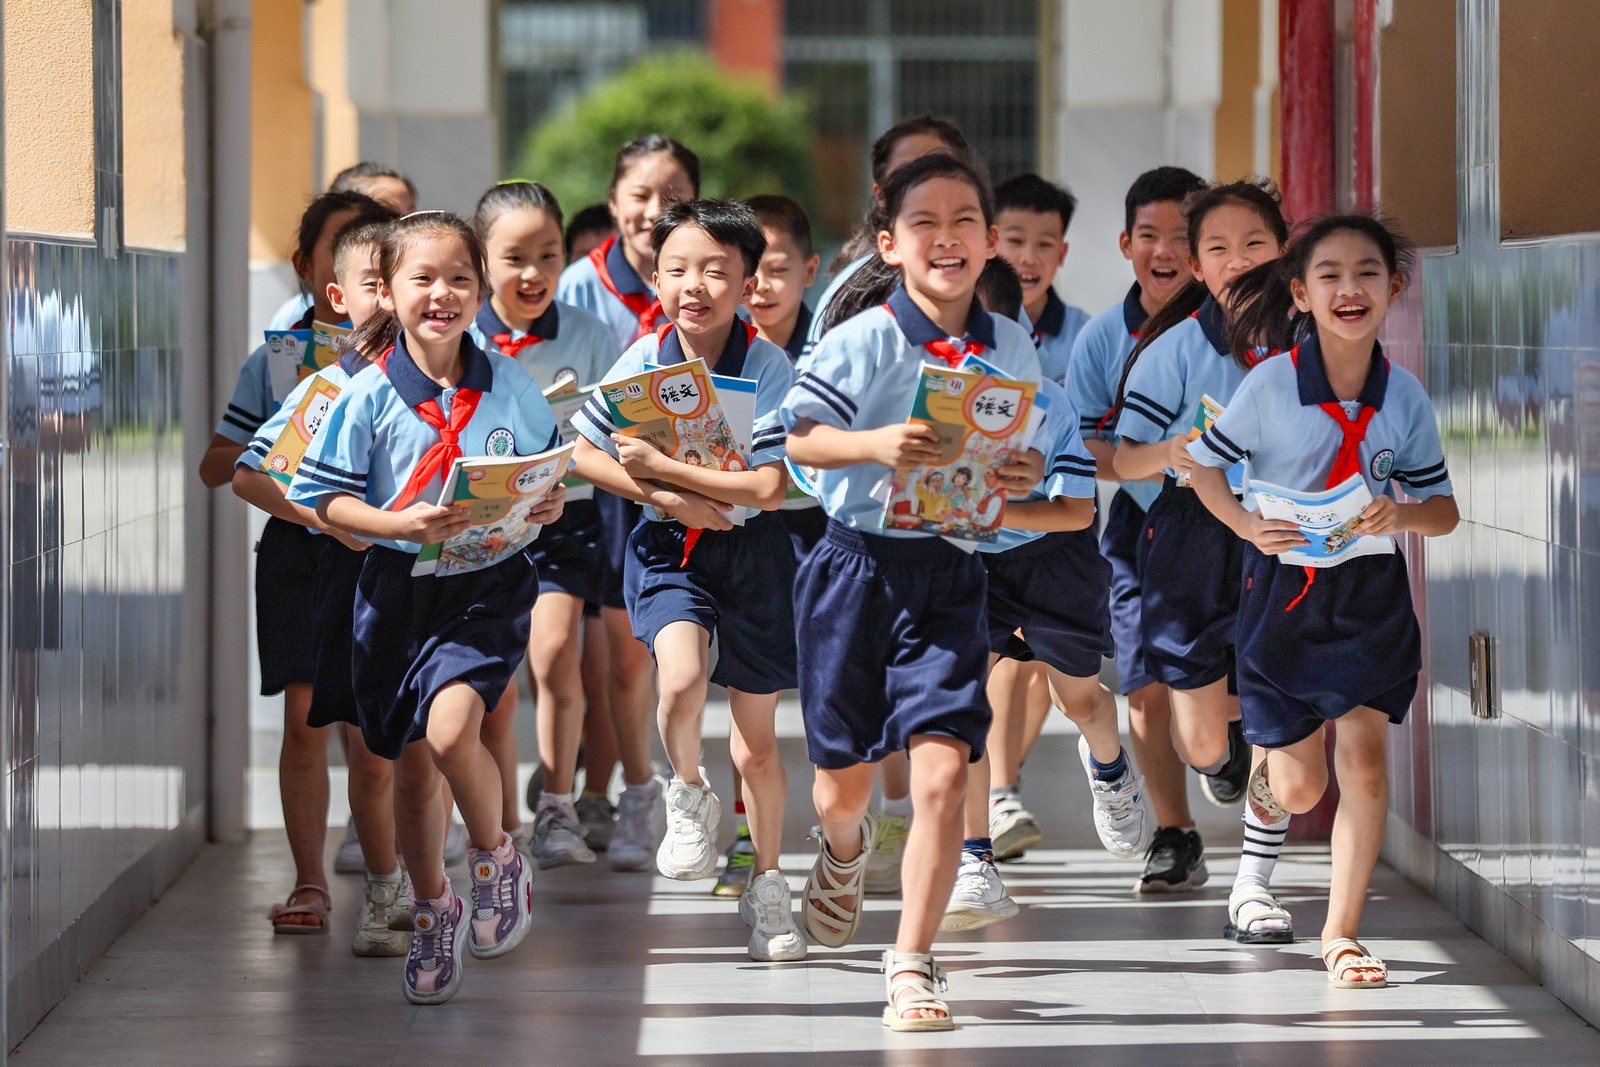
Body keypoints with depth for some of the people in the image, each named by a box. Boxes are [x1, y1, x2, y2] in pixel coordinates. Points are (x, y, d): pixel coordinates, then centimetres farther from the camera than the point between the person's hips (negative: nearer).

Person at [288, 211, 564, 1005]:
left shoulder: (511, 388, -1)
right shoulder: (369, 396, -6)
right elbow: (325, 498, -4)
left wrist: (549, 505, -9)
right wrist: (400, 524, -19)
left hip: (489, 583, -1)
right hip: (398, 586, 1)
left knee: (450, 730, -24)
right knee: (411, 765, 11)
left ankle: (496, 858, 4)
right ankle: (433, 911, 34)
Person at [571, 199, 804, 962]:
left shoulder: (767, 367, -15)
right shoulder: (644, 361, -8)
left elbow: (768, 488, -22)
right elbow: (584, 453, 0)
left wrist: (659, 466, -21)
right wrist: (667, 498, -14)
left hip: (750, 552, -1)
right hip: (667, 548, 1)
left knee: (756, 743, 8)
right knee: (682, 675, -29)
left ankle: (766, 884, 30)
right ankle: (689, 798, 1)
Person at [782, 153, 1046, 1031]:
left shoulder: (1011, 349, 4)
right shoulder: (862, 342, -9)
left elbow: (1021, 449, 15)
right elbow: (796, 438, -14)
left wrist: (1026, 477, -8)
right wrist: (877, 445, -31)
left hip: (953, 570, 2)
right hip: (859, 562, -1)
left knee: (941, 768, -14)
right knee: (844, 779, 12)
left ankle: (911, 964, -5)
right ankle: (845, 849, 50)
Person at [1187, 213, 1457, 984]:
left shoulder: (1405, 397, -4)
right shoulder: (1271, 384, -12)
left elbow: (1444, 511, 3)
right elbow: (1203, 464, -1)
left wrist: (1404, 515, -20)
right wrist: (1247, 526, -18)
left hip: (1372, 594, 2)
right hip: (1284, 590, -2)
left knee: (1363, 755, -10)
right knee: (1298, 785, 4)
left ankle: (1342, 932, 1)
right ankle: (1253, 880, 38)